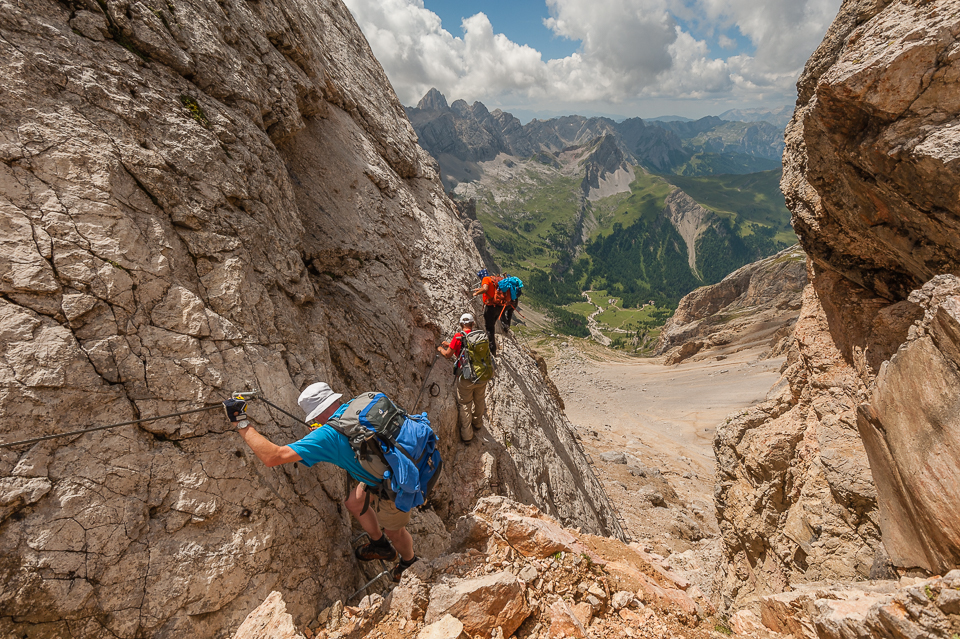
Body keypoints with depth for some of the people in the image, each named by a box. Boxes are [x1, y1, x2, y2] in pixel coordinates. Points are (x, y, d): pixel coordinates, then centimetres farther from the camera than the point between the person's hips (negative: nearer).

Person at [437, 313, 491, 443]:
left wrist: (440, 349, 19)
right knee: (479, 401, 24)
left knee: (465, 404, 12)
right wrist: (450, 344, 28)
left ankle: (466, 434, 21)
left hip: (466, 378, -4)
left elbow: (448, 355, -3)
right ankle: (478, 423, 47)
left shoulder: (458, 337, -11)